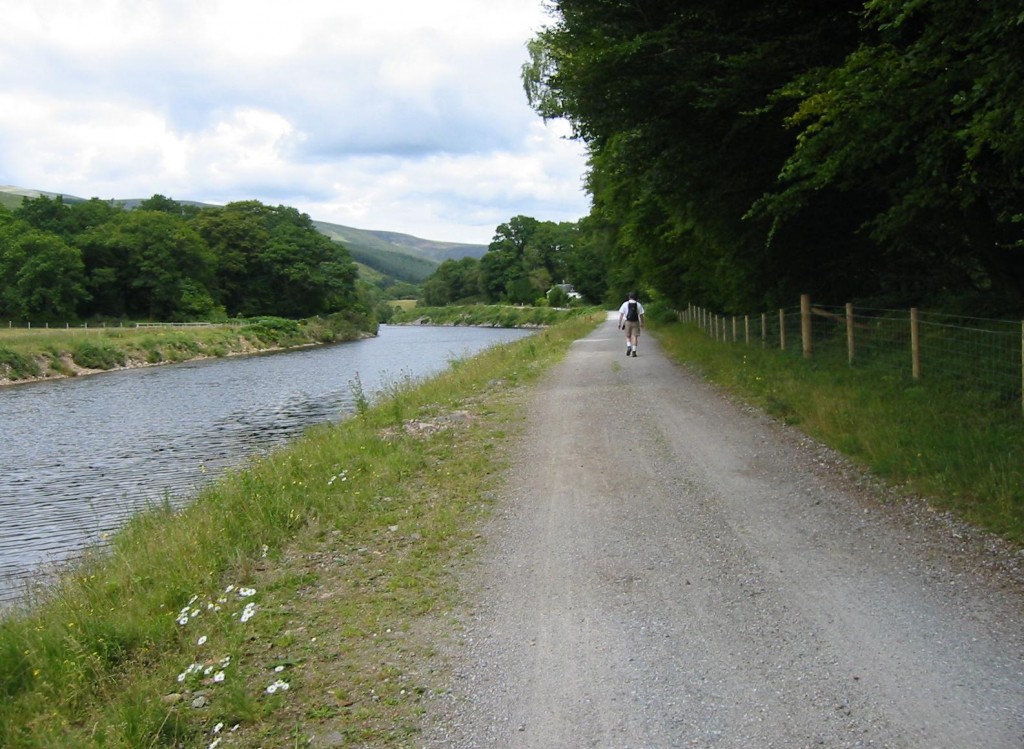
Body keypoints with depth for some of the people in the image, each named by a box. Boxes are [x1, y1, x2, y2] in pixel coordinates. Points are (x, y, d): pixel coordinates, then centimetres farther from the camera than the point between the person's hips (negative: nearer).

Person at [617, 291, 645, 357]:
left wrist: (619, 323, 1)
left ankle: (629, 346, -6)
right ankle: (633, 351, -3)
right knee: (634, 336, 2)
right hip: (635, 322, 0)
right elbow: (641, 315, 3)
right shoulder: (638, 304, 0)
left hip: (627, 322, 0)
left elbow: (621, 314, -4)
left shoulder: (625, 304, -1)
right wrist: (642, 323, 14)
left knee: (628, 336, 16)